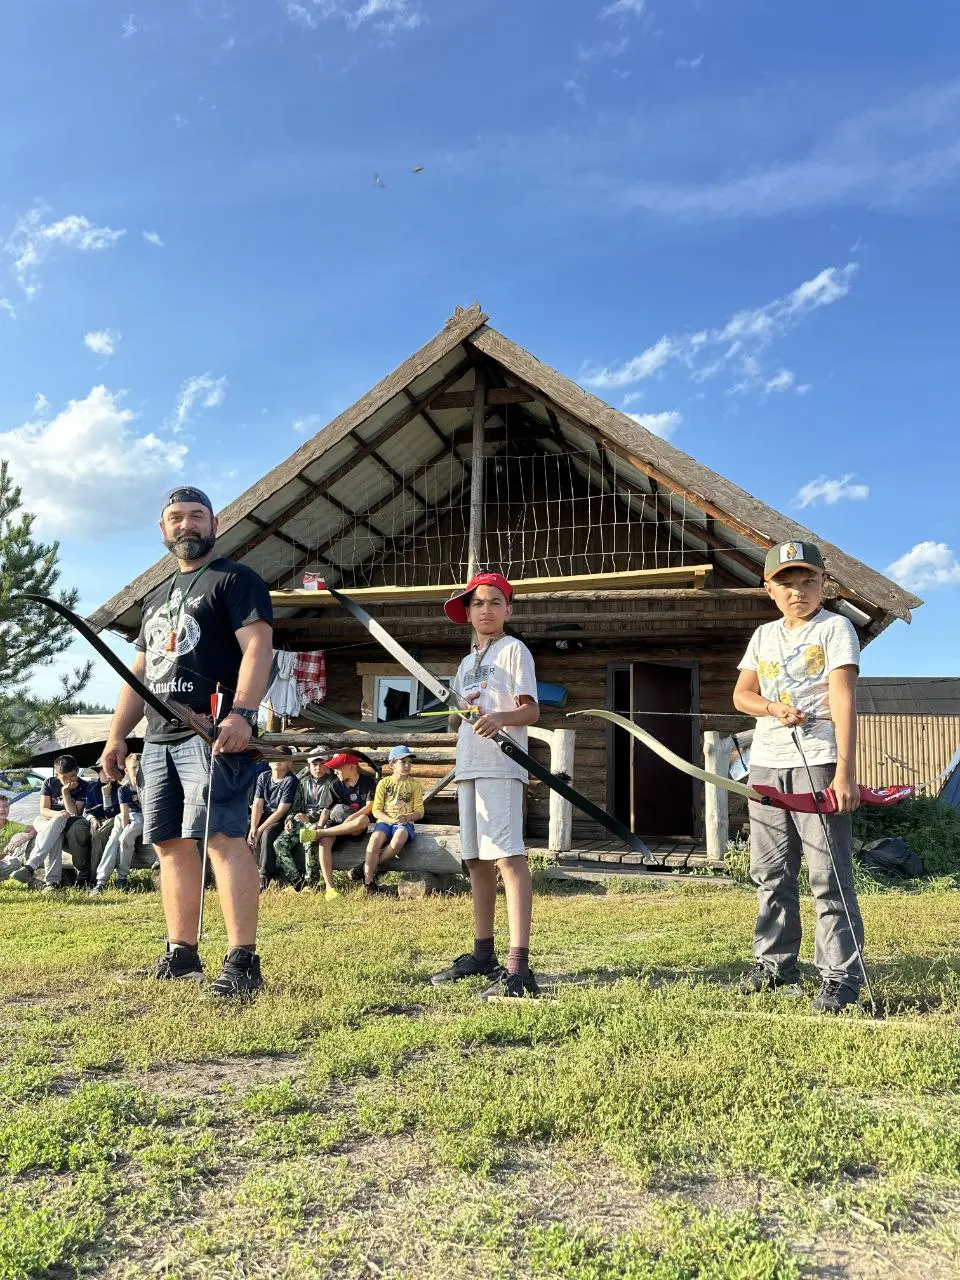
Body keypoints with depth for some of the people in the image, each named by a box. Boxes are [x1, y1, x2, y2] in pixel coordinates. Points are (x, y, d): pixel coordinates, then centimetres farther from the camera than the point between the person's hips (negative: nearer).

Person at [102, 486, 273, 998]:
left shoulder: (235, 580, 2)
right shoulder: (156, 598, 26)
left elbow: (258, 648, -12)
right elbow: (138, 673, 27)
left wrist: (241, 713, -26)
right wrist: (117, 736, 20)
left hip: (214, 733, -8)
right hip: (159, 738, 8)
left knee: (222, 837, -16)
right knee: (170, 843, 8)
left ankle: (243, 960, -16)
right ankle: (181, 955, 17)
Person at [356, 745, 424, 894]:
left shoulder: (414, 784, 10)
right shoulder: (384, 783, 9)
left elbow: (419, 812, 7)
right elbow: (376, 810, 4)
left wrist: (407, 817, -15)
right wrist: (391, 819, -15)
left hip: (405, 822, 0)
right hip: (384, 821, 0)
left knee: (397, 842, -36)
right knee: (374, 841, -33)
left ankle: (367, 867, -19)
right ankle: (369, 882, -24)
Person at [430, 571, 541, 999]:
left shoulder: (513, 650, 1)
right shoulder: (467, 662, 22)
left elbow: (531, 710, -9)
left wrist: (500, 716, -29)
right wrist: (459, 712, -2)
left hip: (501, 765, -8)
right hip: (468, 766, 8)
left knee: (508, 856, -17)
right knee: (476, 860, 11)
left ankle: (518, 967, -22)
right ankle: (483, 955, 21)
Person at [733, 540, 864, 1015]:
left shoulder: (835, 628, -2)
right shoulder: (764, 635, 16)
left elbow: (843, 699, -13)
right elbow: (741, 694, 12)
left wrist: (845, 770, -22)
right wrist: (775, 709, -10)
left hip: (818, 762, -6)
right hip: (765, 765, 6)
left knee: (828, 875, -7)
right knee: (771, 873, 11)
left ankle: (840, 978, 0)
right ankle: (774, 965, 22)